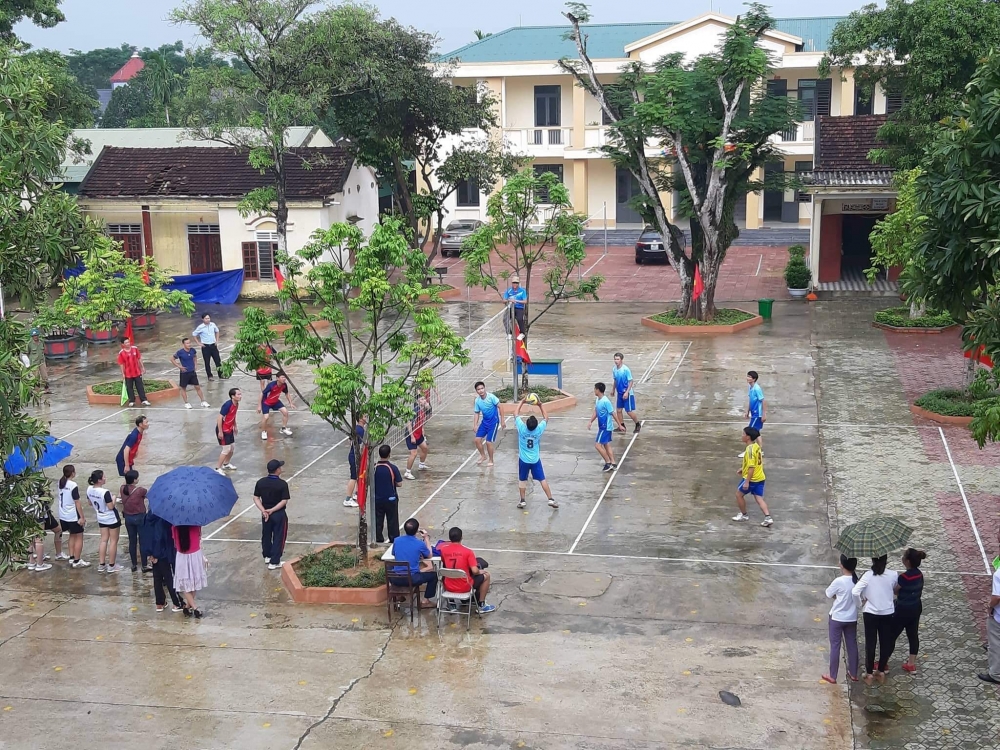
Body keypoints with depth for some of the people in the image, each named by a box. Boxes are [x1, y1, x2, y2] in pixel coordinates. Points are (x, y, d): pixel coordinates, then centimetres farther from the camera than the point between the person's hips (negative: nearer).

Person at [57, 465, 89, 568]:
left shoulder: (60, 483, 2)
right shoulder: (73, 485, -20)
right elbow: (77, 503, -18)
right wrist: (82, 517, -13)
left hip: (63, 516, 8)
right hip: (73, 516, -8)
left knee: (72, 536, 21)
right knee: (79, 537, 3)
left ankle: (71, 558, 24)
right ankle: (77, 561, 5)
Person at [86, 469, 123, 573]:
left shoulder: (89, 490, -8)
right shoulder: (105, 492, -30)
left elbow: (90, 502, 7)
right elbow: (111, 506, -24)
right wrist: (113, 499, -8)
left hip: (101, 518, 7)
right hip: (112, 519, -7)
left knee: (104, 540, 16)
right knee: (113, 541, 7)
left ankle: (101, 565, 18)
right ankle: (111, 566, 14)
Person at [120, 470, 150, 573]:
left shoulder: (122, 489, -7)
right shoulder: (140, 490, -22)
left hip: (128, 517, 5)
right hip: (140, 517, -5)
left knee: (132, 541, 14)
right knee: (143, 541, 6)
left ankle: (134, 565, 22)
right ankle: (145, 565, 11)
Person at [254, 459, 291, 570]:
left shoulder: (260, 482, -5)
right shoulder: (282, 484, -18)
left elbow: (256, 498, -5)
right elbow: (284, 501, -20)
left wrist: (263, 510, -9)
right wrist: (272, 510, -15)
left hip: (265, 514, 5)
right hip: (279, 515, -5)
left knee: (266, 535, 22)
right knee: (278, 537, 7)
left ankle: (267, 556, 38)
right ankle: (274, 562, 8)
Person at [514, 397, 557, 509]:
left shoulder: (521, 428, -21)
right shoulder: (539, 429, -19)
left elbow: (516, 414, -8)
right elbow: (546, 418, -1)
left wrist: (522, 401, -2)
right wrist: (540, 405, 1)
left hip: (523, 460, -1)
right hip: (535, 460, 1)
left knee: (522, 480, 15)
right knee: (542, 480, 7)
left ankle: (522, 501, 18)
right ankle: (551, 499, 5)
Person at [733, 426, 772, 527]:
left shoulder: (750, 449, -22)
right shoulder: (756, 446, 7)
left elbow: (751, 467, -25)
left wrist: (747, 482, -23)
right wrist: (744, 468, 27)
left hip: (751, 478, -8)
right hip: (760, 477, 8)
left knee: (739, 494, 11)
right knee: (759, 498, 8)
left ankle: (744, 515, 23)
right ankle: (768, 517, -4)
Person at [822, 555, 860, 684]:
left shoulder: (839, 581, -23)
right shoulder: (858, 581, -8)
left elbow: (828, 594, -8)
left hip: (837, 618, -5)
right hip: (852, 618, 5)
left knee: (835, 646, 7)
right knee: (852, 645, 17)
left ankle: (832, 676, 15)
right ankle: (853, 674, 29)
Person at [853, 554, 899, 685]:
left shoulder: (868, 575, -16)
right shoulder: (893, 575, -11)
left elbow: (855, 592, -23)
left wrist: (863, 600, -5)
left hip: (870, 613, -1)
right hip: (887, 614, 1)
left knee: (870, 643, 9)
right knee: (885, 643, 15)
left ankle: (869, 673, 17)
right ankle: (881, 671, 25)